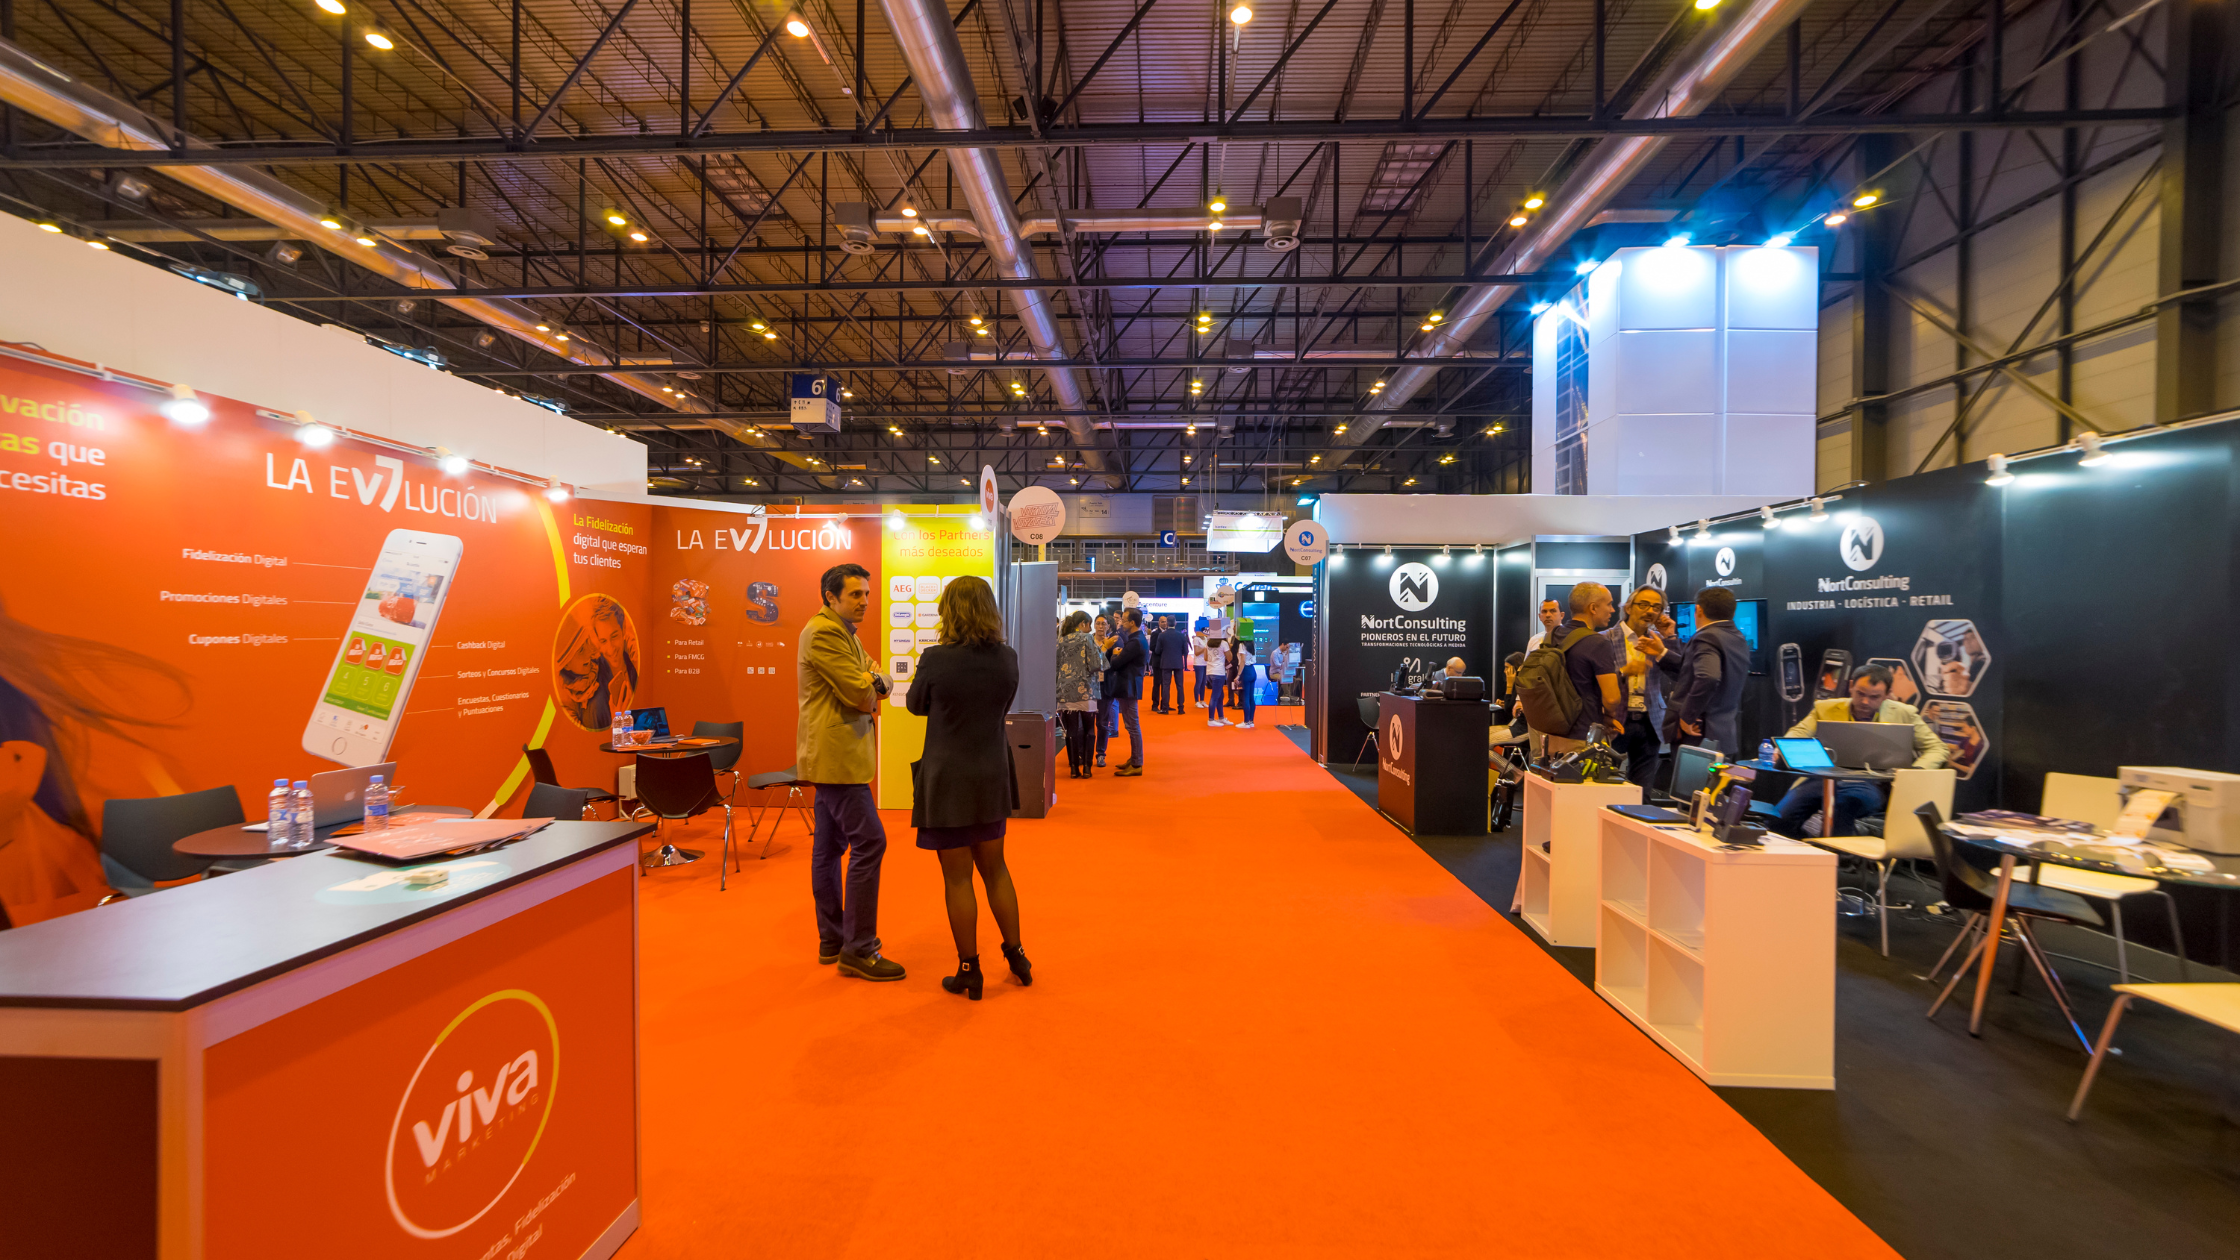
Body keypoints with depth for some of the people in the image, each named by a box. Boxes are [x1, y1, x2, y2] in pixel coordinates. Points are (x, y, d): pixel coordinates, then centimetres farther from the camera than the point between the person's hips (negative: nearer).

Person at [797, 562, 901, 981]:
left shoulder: (844, 633, 19)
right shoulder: (823, 633, -14)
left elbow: (876, 683, 12)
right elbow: (860, 694, -19)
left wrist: (872, 683, -10)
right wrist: (868, 687, 2)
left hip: (833, 754, 11)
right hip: (836, 754, -11)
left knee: (829, 847, 14)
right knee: (869, 842, -11)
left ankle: (833, 941, 23)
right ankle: (857, 950, -5)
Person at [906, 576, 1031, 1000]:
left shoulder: (937, 659, -18)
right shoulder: (1007, 658, -5)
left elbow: (915, 705, 0)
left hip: (949, 780, -4)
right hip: (993, 778, 5)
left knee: (958, 877, 7)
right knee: (994, 869, 20)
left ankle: (969, 971, 18)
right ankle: (1015, 954, 28)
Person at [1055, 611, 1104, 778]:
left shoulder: (1061, 640, 9)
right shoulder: (1086, 639, -5)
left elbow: (1056, 665, 9)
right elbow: (1095, 665, -12)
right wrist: (1101, 651, 6)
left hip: (1066, 691, 4)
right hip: (1085, 691, -4)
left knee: (1071, 731, 6)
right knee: (1089, 730, 7)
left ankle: (1074, 767, 7)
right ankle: (1086, 767, 6)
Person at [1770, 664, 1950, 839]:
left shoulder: (1904, 715, 14)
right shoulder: (1826, 709, 14)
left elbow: (1937, 748, 15)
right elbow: (1797, 734, 9)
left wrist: (1916, 773, -6)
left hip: (1871, 784, -1)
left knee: (1846, 800, -40)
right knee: (1781, 817, -27)